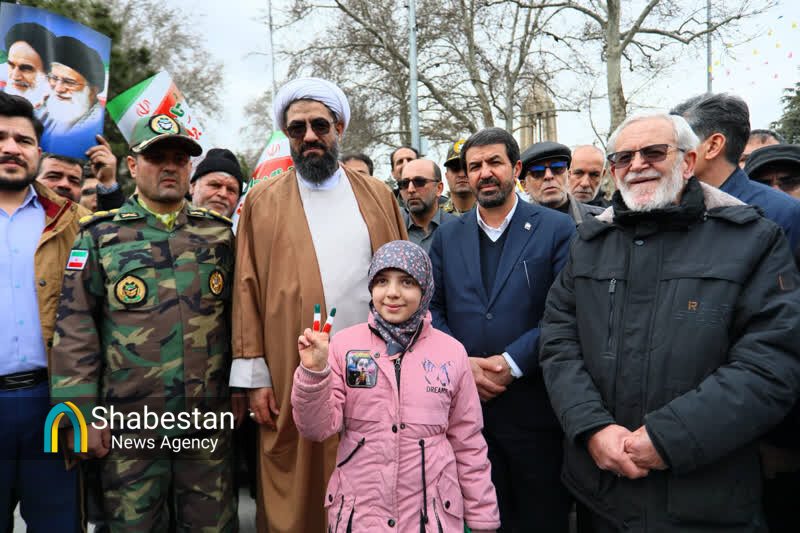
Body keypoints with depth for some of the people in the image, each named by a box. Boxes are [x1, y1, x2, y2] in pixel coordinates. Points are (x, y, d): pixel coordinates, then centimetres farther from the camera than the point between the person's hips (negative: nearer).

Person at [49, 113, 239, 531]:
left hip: (210, 419, 2)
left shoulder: (218, 233, 7)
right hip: (129, 420, -1)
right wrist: (83, 413, -6)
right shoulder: (100, 236, 2)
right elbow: (75, 328, -2)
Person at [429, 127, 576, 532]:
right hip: (466, 404, 3)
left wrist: (512, 362, -17)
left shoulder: (557, 229, -2)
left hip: (534, 407, -2)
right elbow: (432, 310, 6)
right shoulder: (447, 236, 9)